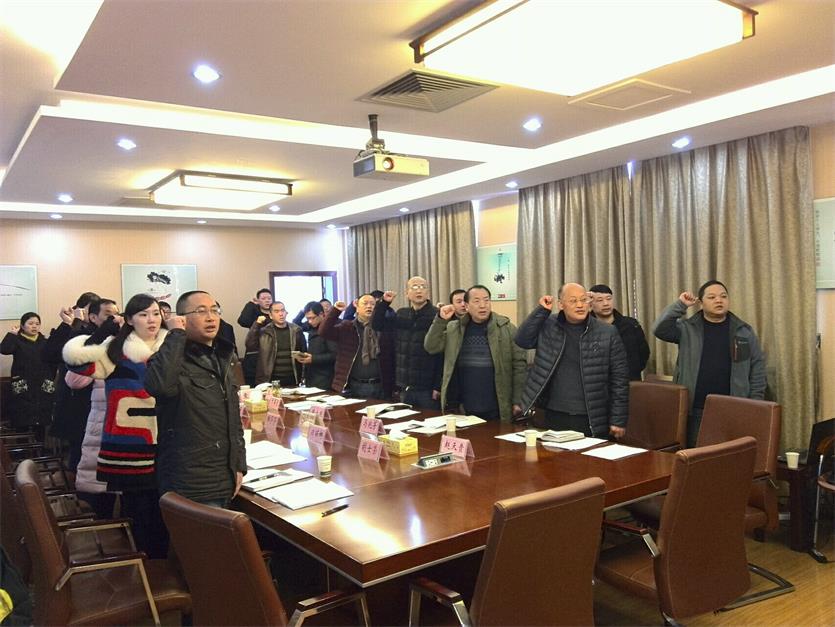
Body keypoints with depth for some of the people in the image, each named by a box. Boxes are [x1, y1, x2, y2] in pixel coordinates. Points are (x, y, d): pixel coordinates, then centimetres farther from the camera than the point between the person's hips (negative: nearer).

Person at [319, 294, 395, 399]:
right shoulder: (346, 327, 6)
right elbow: (324, 331, -5)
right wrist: (335, 311, -14)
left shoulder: (385, 328, 4)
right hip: (353, 386, 0)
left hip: (379, 387, 0)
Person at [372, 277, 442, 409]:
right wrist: (383, 302, -2)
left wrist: (438, 386, -15)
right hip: (405, 387, 5)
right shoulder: (401, 314, 10)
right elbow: (376, 325, 13)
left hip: (427, 388, -5)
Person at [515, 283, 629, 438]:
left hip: (594, 421, -1)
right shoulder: (548, 326, 4)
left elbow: (619, 379, -2)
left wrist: (618, 420, -5)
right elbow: (522, 340, -7)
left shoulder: (608, 333, -3)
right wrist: (542, 310, -10)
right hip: (554, 416, 2)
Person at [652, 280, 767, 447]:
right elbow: (659, 329, -12)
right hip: (694, 410, -1)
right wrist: (680, 305, -15)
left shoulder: (744, 331, 6)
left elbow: (757, 367, 7)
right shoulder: (687, 328, 3)